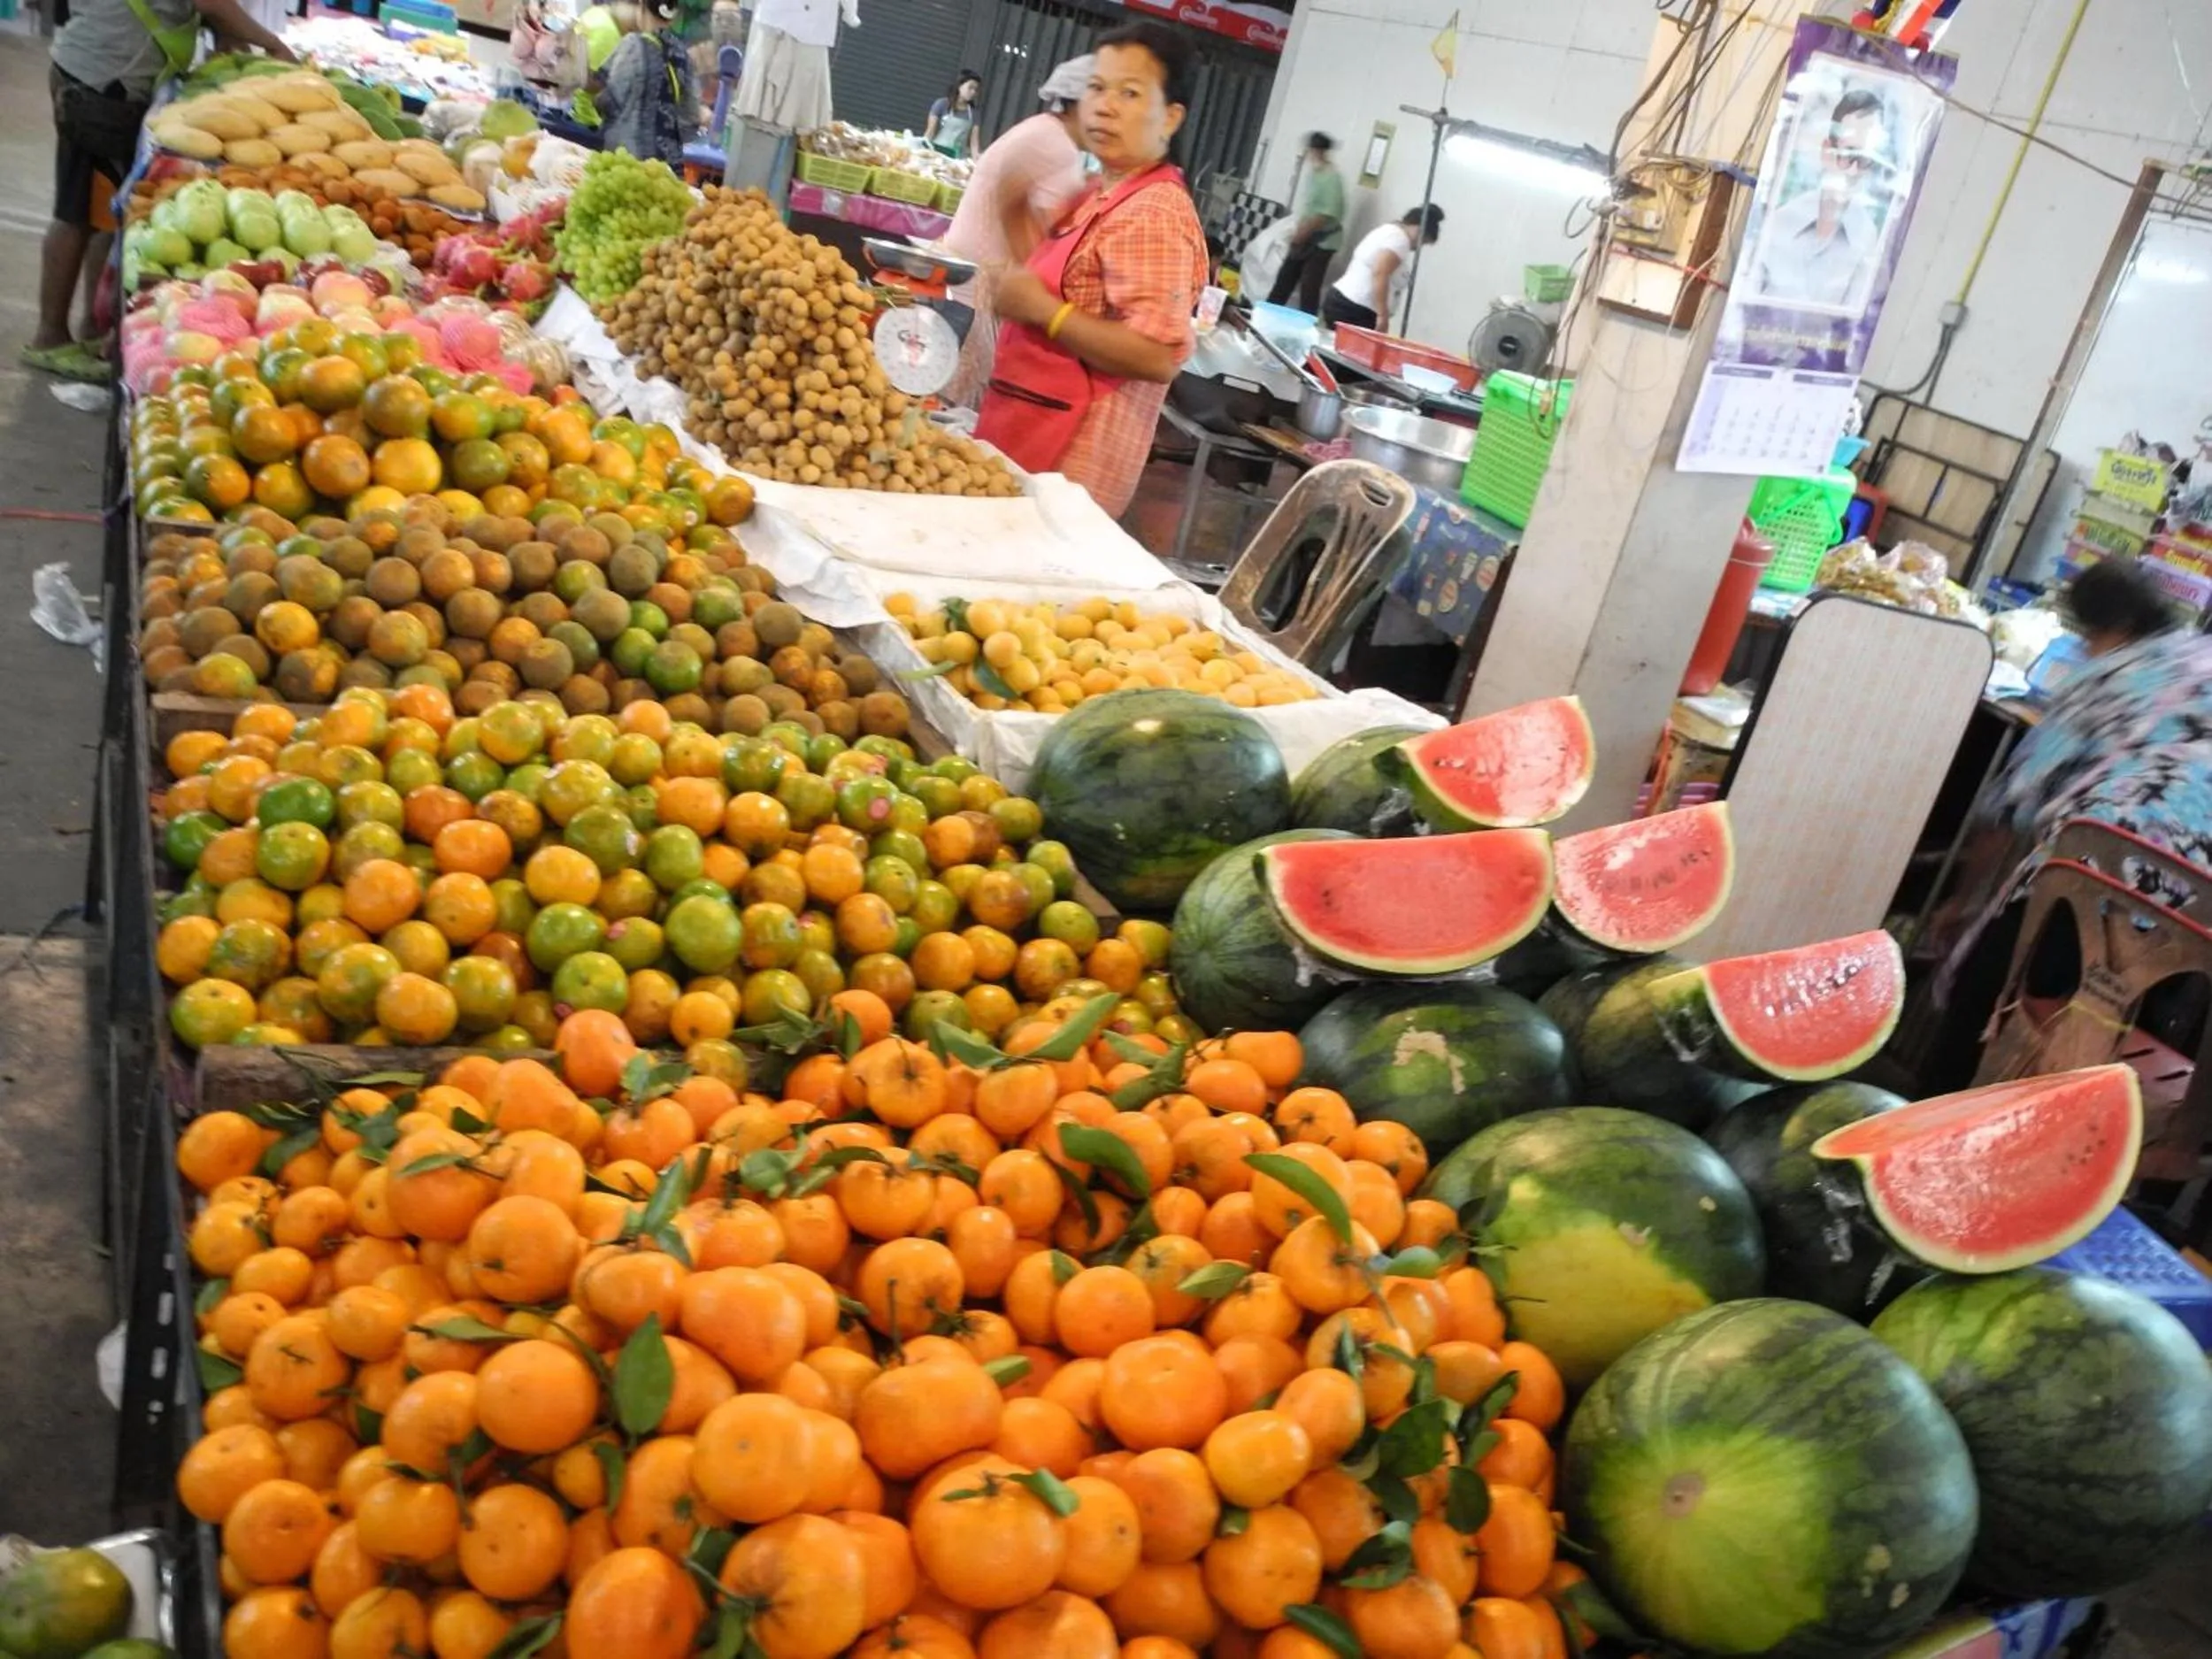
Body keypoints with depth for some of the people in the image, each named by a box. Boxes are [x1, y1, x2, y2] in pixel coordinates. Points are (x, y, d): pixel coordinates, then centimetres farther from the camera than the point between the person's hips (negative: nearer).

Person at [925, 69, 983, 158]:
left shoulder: (973, 113, 7)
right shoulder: (943, 104, -1)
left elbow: (973, 141, 2)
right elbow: (930, 131, -2)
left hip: (958, 157, 3)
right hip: (937, 152, -2)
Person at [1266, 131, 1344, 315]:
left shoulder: (1331, 177, -18)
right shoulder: (1314, 172, 10)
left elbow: (1328, 213, -25)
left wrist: (1303, 232, -22)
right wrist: (1298, 230, 6)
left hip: (1322, 241, -9)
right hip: (1306, 238, 9)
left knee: (1309, 286, -9)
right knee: (1284, 279, 13)